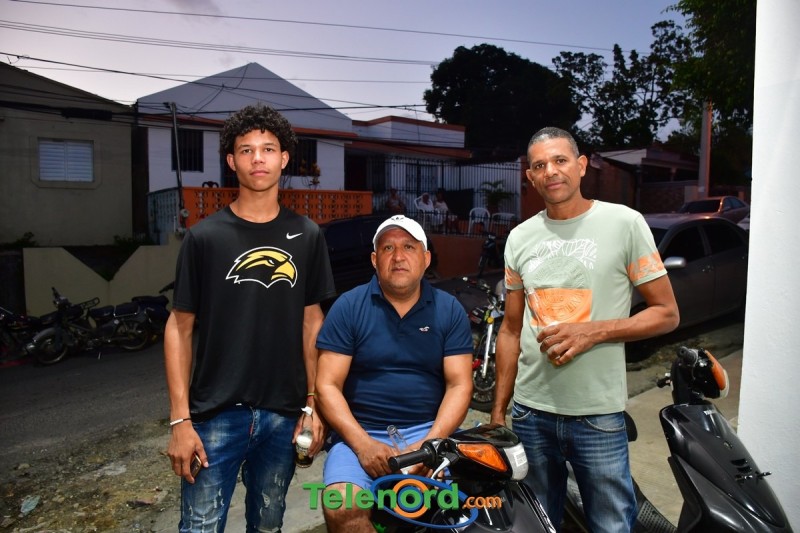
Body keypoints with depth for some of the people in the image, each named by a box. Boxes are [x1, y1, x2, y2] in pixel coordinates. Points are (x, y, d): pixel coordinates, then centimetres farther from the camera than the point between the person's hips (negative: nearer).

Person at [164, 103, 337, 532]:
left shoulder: (306, 236, 2)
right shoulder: (204, 236, -4)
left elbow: (311, 320, 6)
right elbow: (180, 328, -2)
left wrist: (314, 401, 3)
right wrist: (180, 419, -6)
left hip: (282, 414, 2)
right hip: (216, 414, -2)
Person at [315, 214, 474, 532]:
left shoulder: (449, 310, 4)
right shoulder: (349, 306, 0)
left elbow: (459, 385, 1)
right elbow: (328, 386, -3)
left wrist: (429, 443, -13)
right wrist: (363, 444, -15)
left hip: (432, 431, 1)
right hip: (361, 433, -1)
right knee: (341, 508, -26)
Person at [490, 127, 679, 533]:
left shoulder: (624, 223, -5)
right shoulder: (520, 237, 6)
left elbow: (666, 313, -2)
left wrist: (593, 332, -18)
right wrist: (497, 410, 9)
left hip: (598, 415, -3)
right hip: (530, 412, 4)